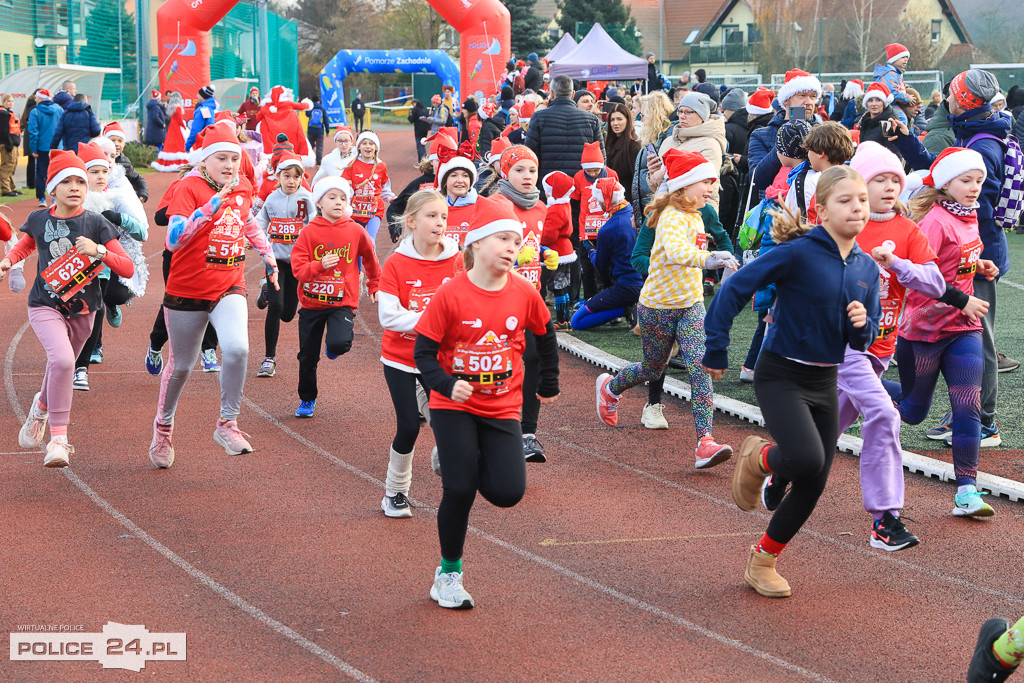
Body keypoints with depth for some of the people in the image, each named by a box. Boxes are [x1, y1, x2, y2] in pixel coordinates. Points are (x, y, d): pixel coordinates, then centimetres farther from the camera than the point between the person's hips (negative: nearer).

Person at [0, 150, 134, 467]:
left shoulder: (95, 224, -7)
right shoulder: (39, 220, -2)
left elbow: (128, 269, -9)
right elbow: (26, 244, 23)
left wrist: (99, 251, -24)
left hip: (81, 310, 2)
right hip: (45, 306, -2)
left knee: (61, 368, 20)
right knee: (62, 359, -27)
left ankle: (41, 407, 55)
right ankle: (58, 438, -22)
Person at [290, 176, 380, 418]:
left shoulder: (355, 230, -3)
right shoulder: (309, 232, -6)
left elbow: (369, 258, 16)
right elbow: (298, 268, -10)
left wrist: (374, 285, 26)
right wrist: (320, 265, -27)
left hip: (342, 301, -1)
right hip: (311, 302, 1)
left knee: (339, 343, -26)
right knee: (308, 356, 8)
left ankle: (334, 346, 13)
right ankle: (307, 400, 30)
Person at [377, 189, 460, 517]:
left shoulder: (456, 262, -5)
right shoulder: (396, 263, -11)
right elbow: (388, 316, -17)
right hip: (400, 358, -2)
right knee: (408, 428, -3)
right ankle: (394, 491, 16)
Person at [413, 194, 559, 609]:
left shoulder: (524, 293, -6)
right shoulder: (450, 295, -15)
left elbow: (544, 335, 13)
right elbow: (424, 351, -12)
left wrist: (549, 384, 19)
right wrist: (447, 385, -28)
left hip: (502, 408, 3)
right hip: (454, 407, -3)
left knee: (508, 493, -11)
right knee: (459, 490, -8)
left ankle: (478, 462, 24)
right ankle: (449, 575, 11)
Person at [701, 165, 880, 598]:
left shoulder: (866, 268, 4)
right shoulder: (798, 253, -17)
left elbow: (864, 340, 10)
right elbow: (734, 290, -15)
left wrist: (862, 324, -14)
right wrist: (716, 352, -13)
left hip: (824, 383, 7)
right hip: (781, 377, -6)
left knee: (812, 486, 7)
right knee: (807, 460, -28)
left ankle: (762, 562, 26)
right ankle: (758, 458, 7)